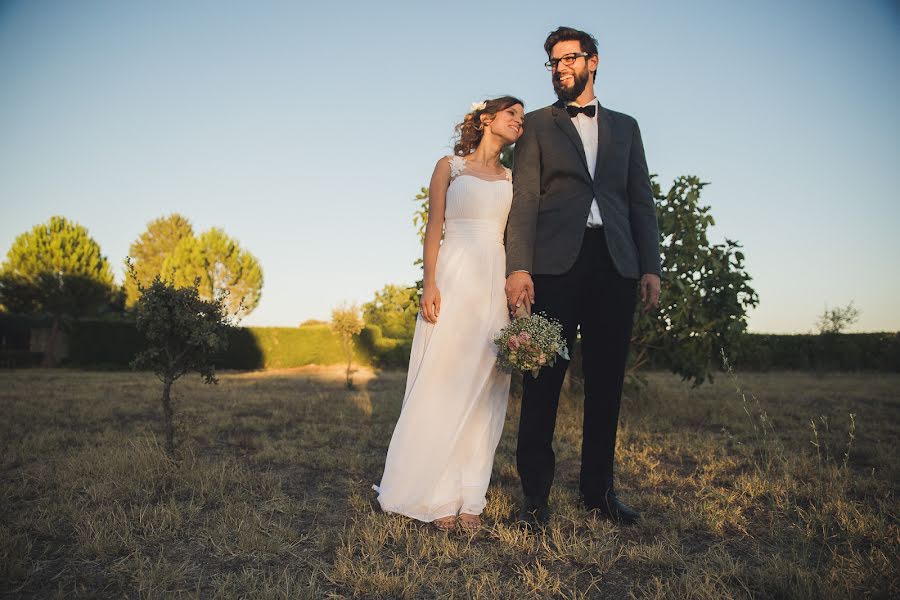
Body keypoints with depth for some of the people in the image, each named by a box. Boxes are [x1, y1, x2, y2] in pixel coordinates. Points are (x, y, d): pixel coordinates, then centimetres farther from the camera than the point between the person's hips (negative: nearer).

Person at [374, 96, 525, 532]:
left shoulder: (512, 178, 18)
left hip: (496, 284, 3)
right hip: (454, 279, -3)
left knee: (483, 390, 1)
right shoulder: (449, 166, 10)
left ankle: (469, 498, 7)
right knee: (442, 383, -5)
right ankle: (438, 495, 4)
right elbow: (434, 228, 4)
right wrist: (430, 283, -9)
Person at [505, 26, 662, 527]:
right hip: (555, 264, -2)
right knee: (544, 379, -1)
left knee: (607, 382, 6)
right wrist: (519, 268, -12)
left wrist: (650, 268, 3)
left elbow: (641, 201, 15)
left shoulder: (625, 127, 20)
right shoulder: (537, 125, 12)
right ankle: (537, 491, 9)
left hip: (615, 265, 3)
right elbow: (525, 200, 1)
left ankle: (599, 489, 18)